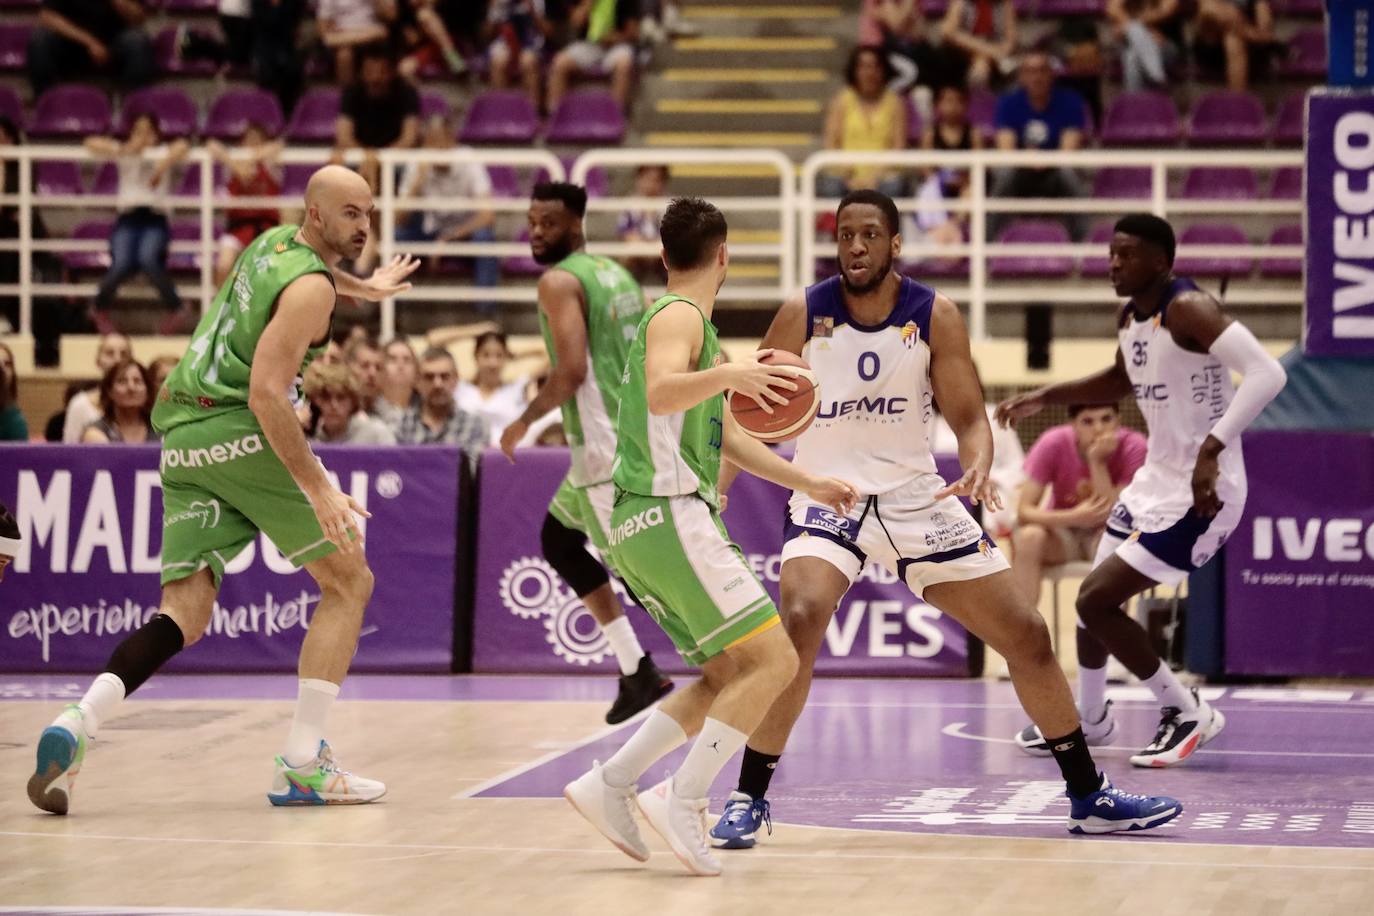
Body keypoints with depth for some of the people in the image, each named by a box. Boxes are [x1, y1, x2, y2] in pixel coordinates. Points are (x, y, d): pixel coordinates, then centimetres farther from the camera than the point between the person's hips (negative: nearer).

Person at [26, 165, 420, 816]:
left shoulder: (275, 242, 18)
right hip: (240, 431, -8)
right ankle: (302, 766, -4)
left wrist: (362, 287, 62)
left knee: (184, 616, 1)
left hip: (181, 438, 8)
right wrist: (319, 491, -23)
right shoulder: (309, 288, -10)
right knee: (349, 582, 5)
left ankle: (77, 726, -24)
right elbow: (266, 395, -20)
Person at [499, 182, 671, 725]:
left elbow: (572, 371, -22)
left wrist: (524, 422, -9)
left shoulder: (559, 282, -11)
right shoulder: (617, 274, 17)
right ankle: (635, 669, 18)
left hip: (607, 446, -10)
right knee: (558, 540, 22)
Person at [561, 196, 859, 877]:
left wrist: (808, 483, 31)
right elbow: (660, 392, -29)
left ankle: (609, 784, 7)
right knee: (773, 660, -14)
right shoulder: (679, 316, -7)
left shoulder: (688, 323, 24)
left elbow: (727, 436, 32)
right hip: (669, 515, -10)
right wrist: (727, 373, -45)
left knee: (730, 678, 12)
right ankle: (683, 801, -19)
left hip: (645, 526, 10)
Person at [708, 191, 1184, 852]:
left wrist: (978, 468, -27)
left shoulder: (935, 316, -5)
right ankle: (748, 799, -18)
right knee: (799, 623, -31)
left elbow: (969, 418, -5)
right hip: (827, 496, -3)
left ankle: (1090, 797, 19)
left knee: (1027, 636, 3)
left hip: (916, 496, 3)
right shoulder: (803, 316, -8)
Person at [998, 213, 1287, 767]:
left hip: (1200, 493, -9)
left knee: (1096, 602, -11)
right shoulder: (1130, 318, 6)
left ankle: (1187, 713, 5)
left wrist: (1211, 449, -42)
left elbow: (1267, 374, -34)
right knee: (1095, 598, 18)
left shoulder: (1187, 309, -22)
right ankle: (1090, 720, 40)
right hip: (1155, 479, 9)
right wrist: (1046, 397, 18)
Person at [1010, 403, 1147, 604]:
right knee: (1028, 537, -32)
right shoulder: (1053, 443, -19)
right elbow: (1023, 512, -22)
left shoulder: (1132, 446, -20)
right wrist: (1075, 517, -38)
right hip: (1063, 530, 1)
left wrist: (1098, 462, -33)